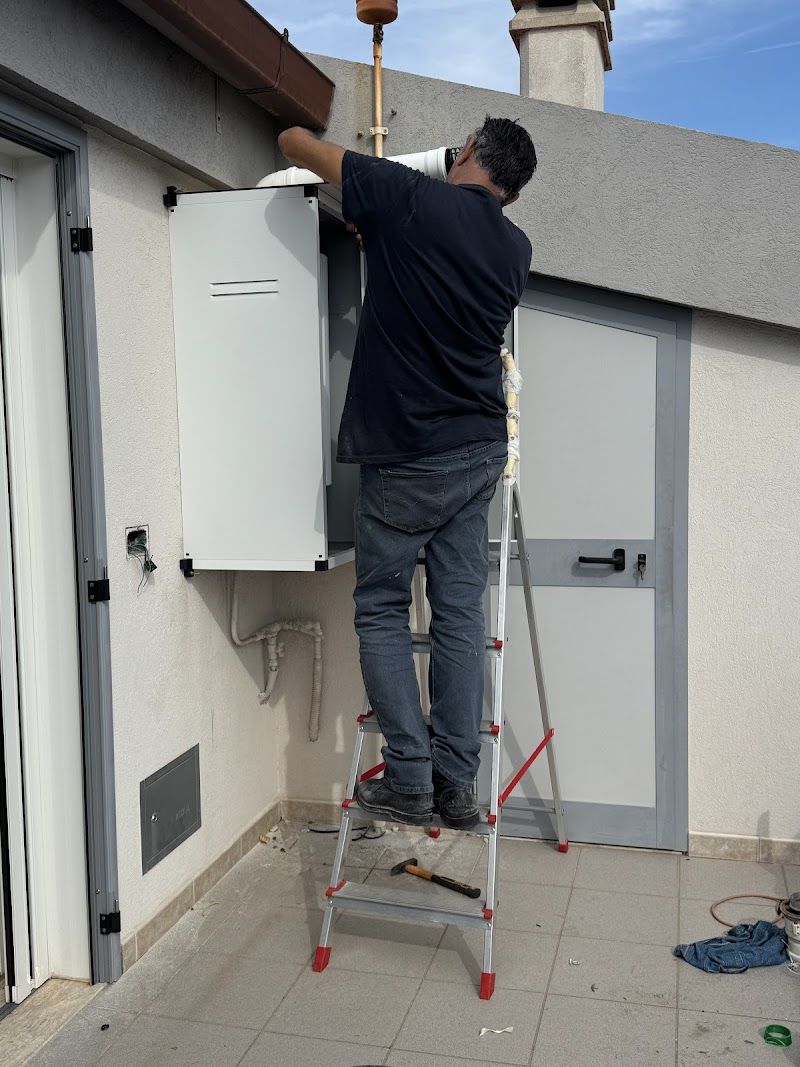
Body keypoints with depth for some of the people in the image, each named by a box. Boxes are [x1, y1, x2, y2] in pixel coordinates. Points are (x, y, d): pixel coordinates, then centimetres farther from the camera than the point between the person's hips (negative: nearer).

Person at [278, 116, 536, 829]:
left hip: (406, 455, -5)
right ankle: (457, 784, 12)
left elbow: (295, 141, 0)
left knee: (382, 610, 6)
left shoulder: (408, 197, -8)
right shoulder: (516, 248, 7)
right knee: (461, 610, 8)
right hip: (480, 450, 5)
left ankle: (409, 780, 7)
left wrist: (295, 138, 26)